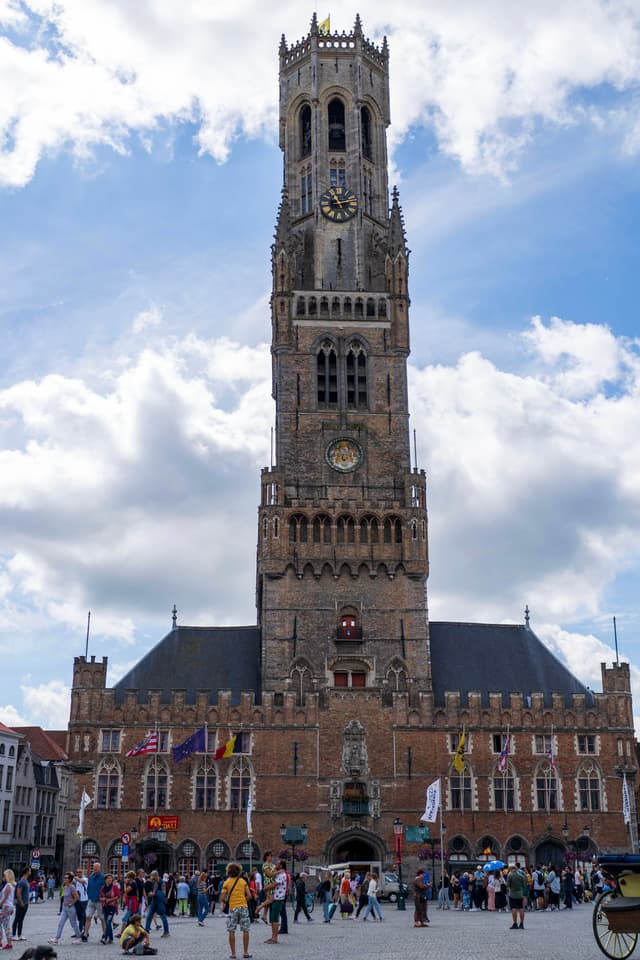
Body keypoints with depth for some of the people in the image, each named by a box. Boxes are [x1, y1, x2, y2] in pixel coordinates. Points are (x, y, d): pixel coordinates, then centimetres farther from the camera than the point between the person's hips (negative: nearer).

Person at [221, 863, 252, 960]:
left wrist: (226, 903, 15)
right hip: (243, 907, 1)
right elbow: (248, 895, 1)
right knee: (245, 930, 7)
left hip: (232, 908, -1)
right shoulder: (243, 881, 5)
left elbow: (222, 898, -4)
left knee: (231, 931, 5)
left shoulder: (227, 882, 1)